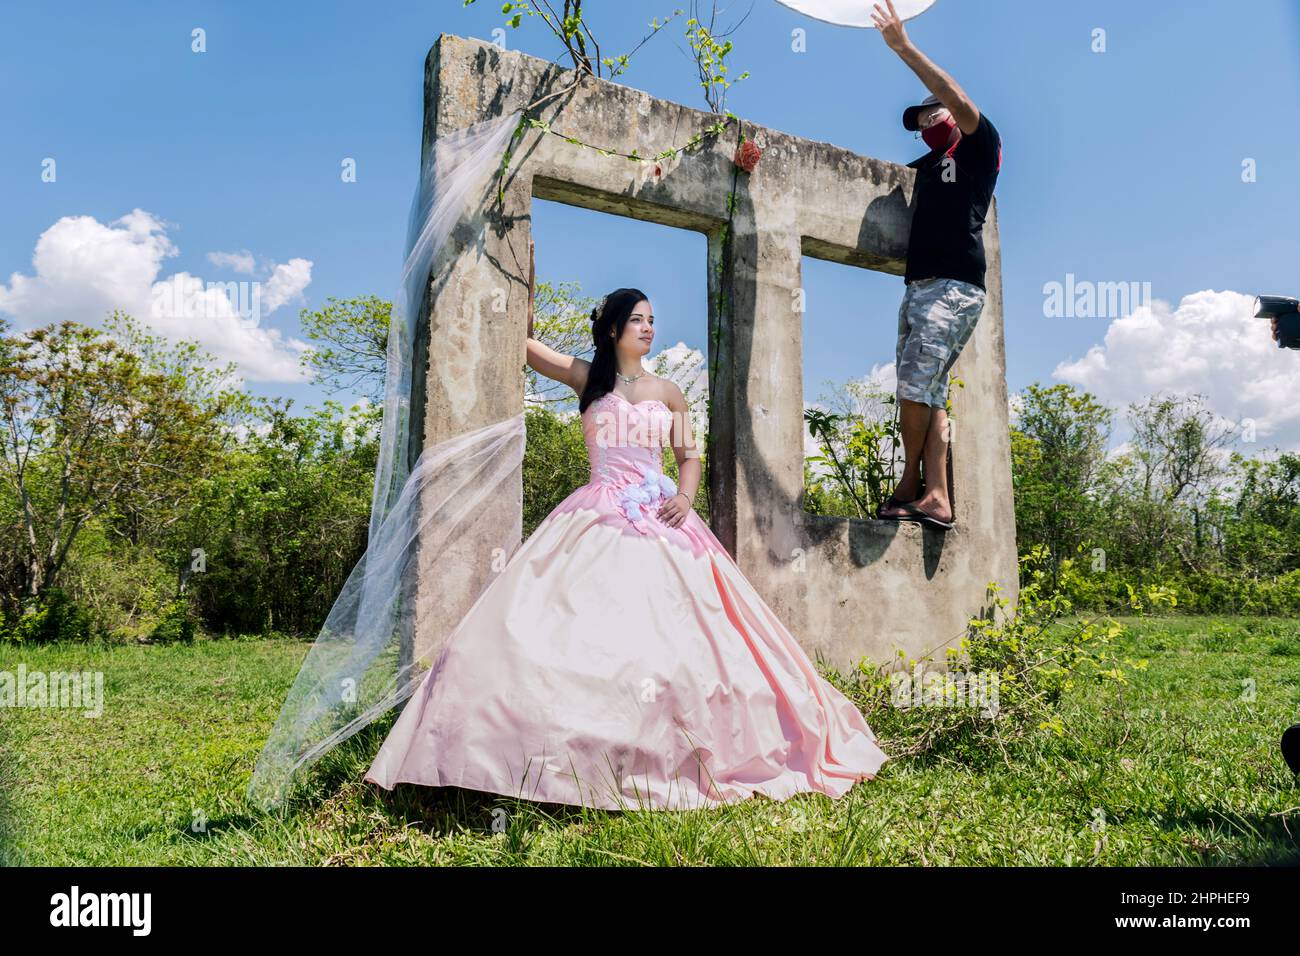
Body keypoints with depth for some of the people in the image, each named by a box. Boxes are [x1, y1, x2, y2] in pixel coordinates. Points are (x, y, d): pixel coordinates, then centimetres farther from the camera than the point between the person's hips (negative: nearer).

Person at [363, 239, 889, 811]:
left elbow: (689, 455, 14)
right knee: (584, 629, -14)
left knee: (672, 630, -6)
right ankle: (581, 757, -8)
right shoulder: (587, 379, 9)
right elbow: (522, 342, 8)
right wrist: (528, 276, 8)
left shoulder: (668, 392, 14)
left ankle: (664, 760, 5)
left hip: (660, 520, 2)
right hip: (598, 520, -2)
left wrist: (686, 496, -5)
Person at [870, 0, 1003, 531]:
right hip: (919, 286, 8)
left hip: (954, 287, -8)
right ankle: (935, 497, -7)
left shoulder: (980, 145, 8)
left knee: (916, 385, -17)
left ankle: (909, 483, -8)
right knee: (929, 394, -3)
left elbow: (959, 100, -8)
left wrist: (905, 48, -9)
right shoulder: (925, 165, 29)